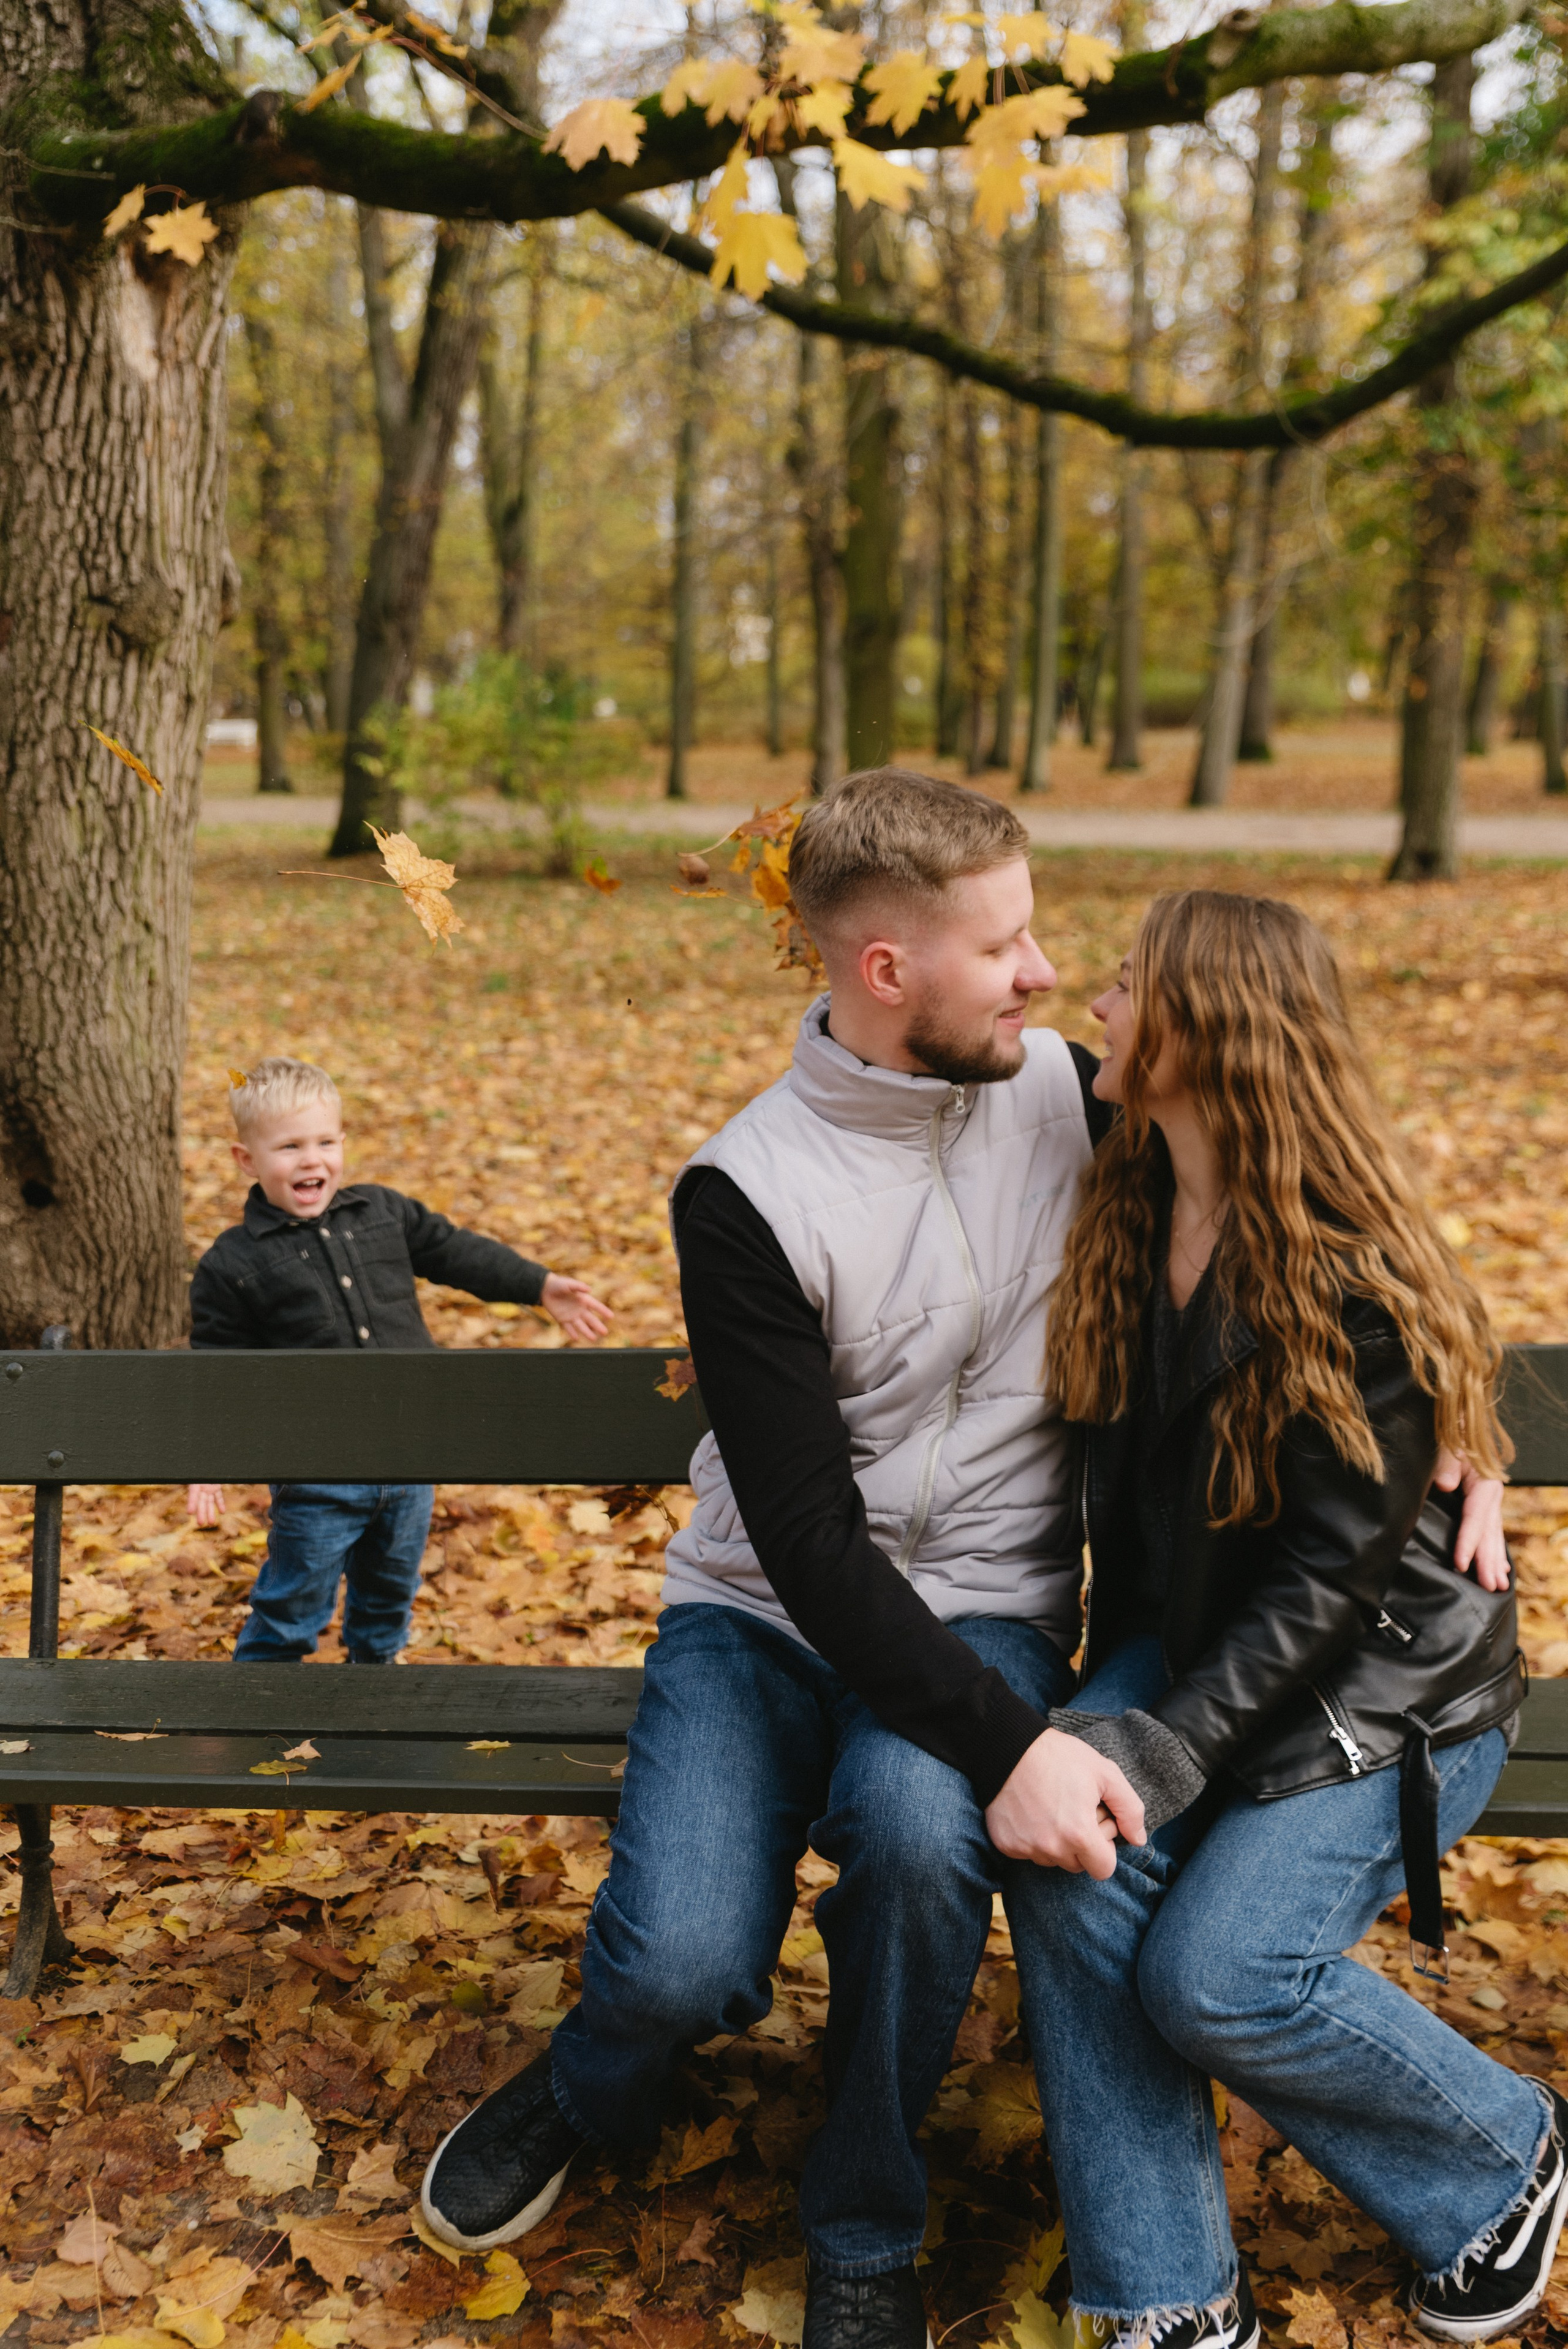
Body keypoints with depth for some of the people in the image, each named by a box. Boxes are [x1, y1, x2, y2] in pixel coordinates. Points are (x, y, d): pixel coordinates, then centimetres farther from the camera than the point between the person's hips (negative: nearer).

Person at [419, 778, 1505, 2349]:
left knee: (914, 1825, -32)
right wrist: (1011, 1745, -29)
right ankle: (595, 2091, 17)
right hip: (769, 1609, -1)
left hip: (983, 1606, 2)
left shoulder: (1065, 1096, -2)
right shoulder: (746, 1195, -15)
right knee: (681, 1967, -24)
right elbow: (811, 1542, -19)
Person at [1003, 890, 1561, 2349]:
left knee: (1220, 1978, -21)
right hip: (1199, 1645, 6)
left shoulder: (1357, 1283, -22)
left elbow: (1332, 1580, -22)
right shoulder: (1128, 1215, -1)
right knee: (1068, 1868, -21)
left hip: (1384, 1688, -6)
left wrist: (1164, 1752, -28)